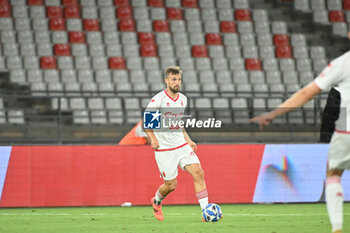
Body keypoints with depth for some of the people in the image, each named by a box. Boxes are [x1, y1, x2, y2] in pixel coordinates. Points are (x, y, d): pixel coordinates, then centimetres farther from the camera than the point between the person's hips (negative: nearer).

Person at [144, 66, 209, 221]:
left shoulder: (183, 99, 9)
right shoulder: (158, 99, -12)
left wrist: (188, 140, 16)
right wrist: (153, 138, -25)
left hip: (181, 145, 6)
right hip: (164, 149, -5)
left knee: (198, 173, -12)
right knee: (171, 185, 0)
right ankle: (156, 201, 35)